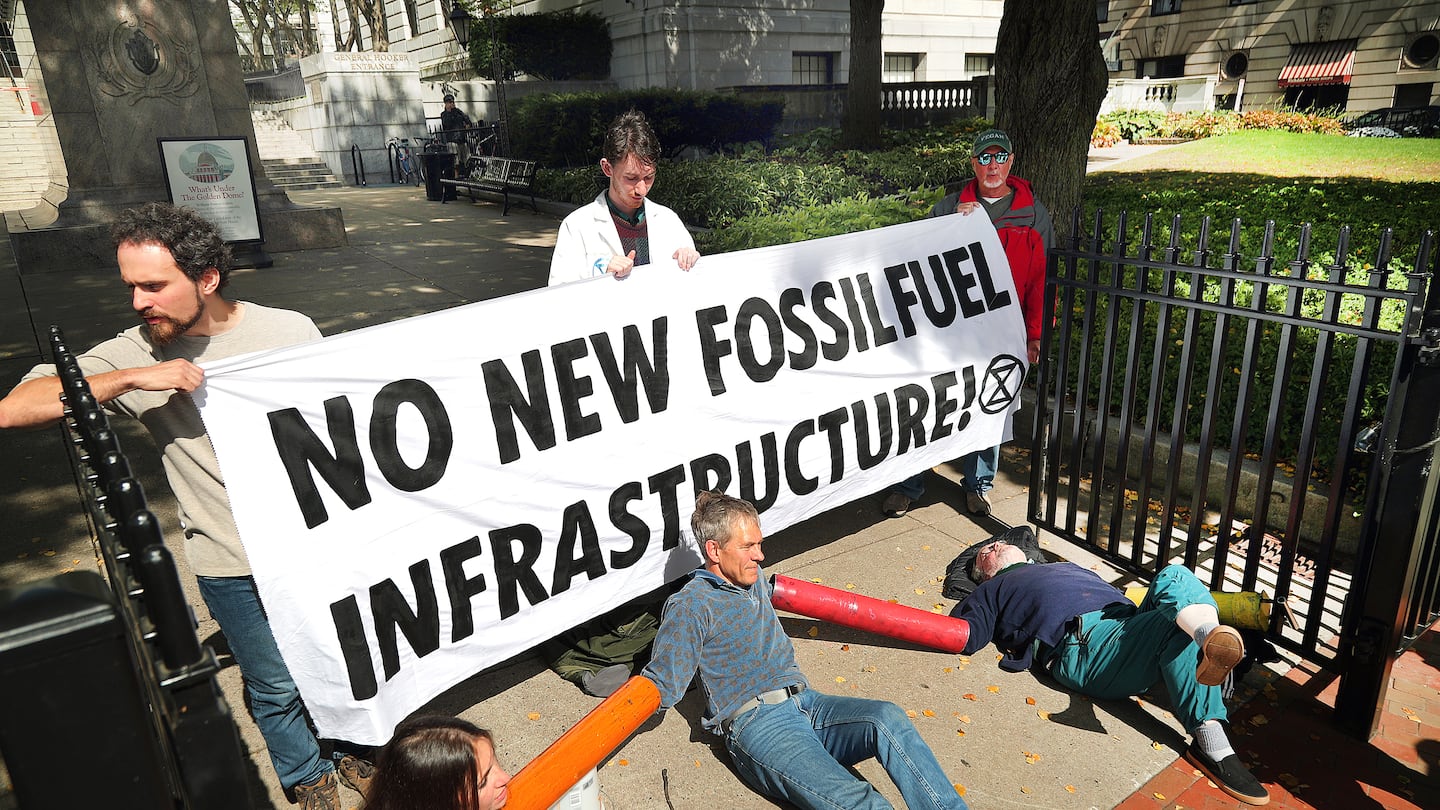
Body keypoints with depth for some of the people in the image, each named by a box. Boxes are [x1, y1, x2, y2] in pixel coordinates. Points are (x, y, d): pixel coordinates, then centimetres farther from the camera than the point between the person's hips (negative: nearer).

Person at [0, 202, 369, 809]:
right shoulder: (135, 355, -8)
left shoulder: (289, 330, -7)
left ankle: (352, 748, 47)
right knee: (276, 685, 15)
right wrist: (131, 379, -24)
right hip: (233, 565, -1)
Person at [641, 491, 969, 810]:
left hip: (805, 701, 7)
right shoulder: (690, 606, -4)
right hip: (754, 723, -7)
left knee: (887, 717, -25)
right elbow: (663, 689, -6)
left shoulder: (756, 578, 21)